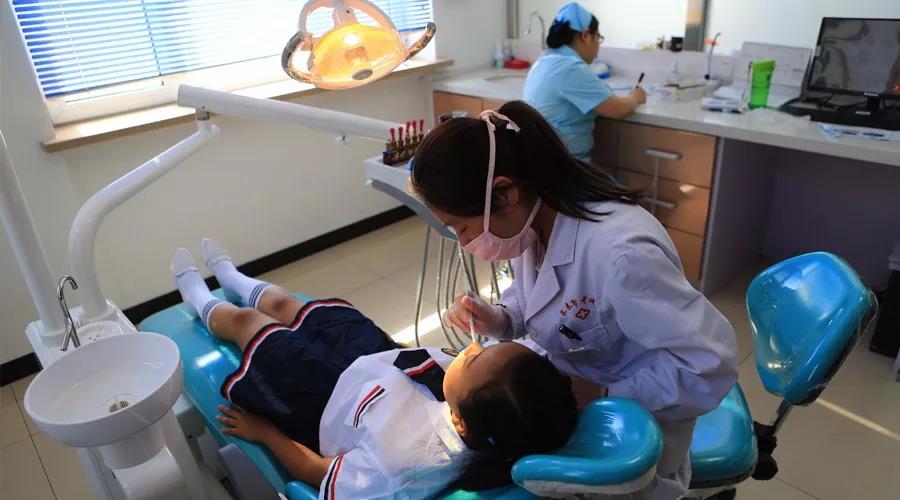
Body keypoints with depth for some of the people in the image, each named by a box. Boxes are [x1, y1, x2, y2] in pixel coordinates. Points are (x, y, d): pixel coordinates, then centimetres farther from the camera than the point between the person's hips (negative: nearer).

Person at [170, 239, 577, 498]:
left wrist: (263, 431, -11)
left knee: (244, 320, 18)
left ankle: (200, 299, 58)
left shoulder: (398, 462, -47)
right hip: (372, 358, 6)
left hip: (324, 399, -5)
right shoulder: (484, 387, -33)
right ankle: (229, 276, 64)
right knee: (283, 304, 26)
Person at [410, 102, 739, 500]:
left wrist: (606, 395, -25)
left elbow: (711, 366, -31)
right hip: (567, 391, 7)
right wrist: (497, 319, -14)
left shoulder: (619, 254, -37)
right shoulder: (535, 215, -11)